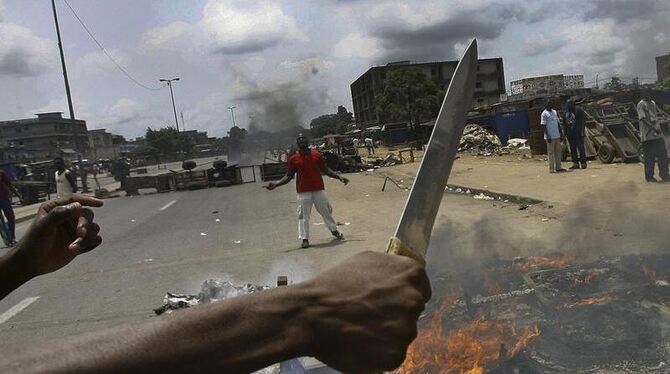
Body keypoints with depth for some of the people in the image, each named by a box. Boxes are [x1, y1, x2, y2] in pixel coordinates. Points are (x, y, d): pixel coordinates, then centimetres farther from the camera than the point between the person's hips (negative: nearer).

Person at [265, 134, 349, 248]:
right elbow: (289, 176, 3)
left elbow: (326, 170, 10)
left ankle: (334, 230, 29)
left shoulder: (316, 155, 5)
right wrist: (276, 184, -9)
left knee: (326, 211, 11)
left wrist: (339, 177, 1)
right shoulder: (293, 159, 1)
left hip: (318, 189, 2)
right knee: (303, 215, -1)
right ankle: (305, 239, 6)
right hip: (303, 192, -1)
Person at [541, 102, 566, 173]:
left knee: (558, 151, 9)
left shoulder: (555, 112, 15)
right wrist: (548, 136, -18)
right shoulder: (544, 114, -8)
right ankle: (551, 169, 1)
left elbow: (557, 123, 19)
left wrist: (560, 133, 14)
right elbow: (544, 126, -12)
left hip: (557, 136, 7)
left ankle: (558, 167, 16)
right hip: (550, 137, -7)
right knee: (551, 152, -3)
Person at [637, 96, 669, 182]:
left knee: (663, 153, 5)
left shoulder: (653, 103, 15)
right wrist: (653, 127, -24)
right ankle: (649, 176, 7)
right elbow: (642, 119, -16)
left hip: (658, 133, 7)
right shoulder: (641, 104, -8)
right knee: (650, 156, -2)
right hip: (648, 135, -7)